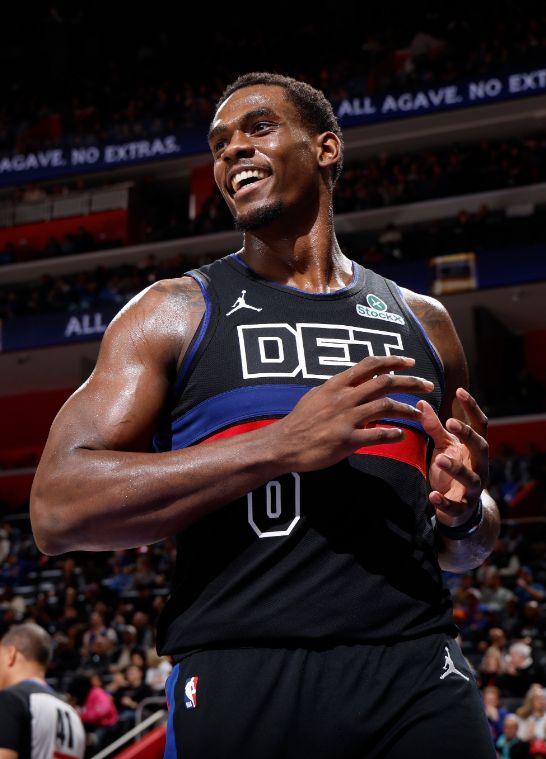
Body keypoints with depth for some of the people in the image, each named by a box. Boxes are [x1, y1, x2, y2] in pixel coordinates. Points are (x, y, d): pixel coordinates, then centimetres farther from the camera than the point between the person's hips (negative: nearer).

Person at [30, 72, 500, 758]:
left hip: (416, 676, 3)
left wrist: (464, 513, -1)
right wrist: (285, 445, -15)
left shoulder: (422, 321, 16)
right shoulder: (175, 312, 6)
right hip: (240, 682, -2)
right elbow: (57, 510, -8)